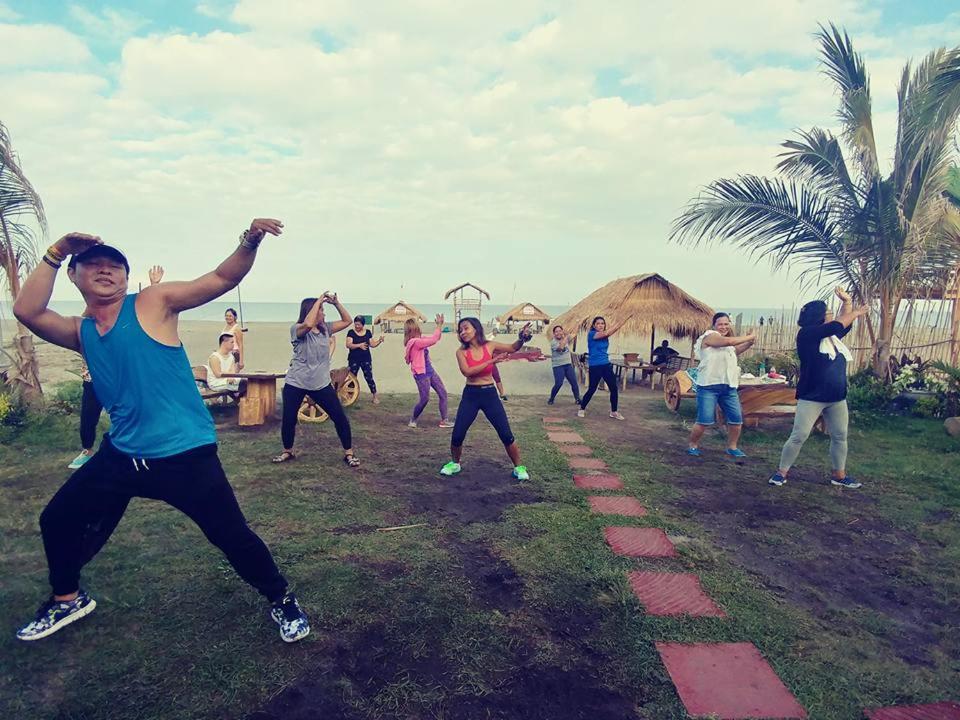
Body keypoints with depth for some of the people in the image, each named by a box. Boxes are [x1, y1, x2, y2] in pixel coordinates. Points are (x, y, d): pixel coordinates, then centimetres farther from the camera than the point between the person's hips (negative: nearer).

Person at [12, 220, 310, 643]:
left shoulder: (154, 302, -4)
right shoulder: (80, 332, 9)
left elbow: (222, 279, -12)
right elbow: (27, 311, -9)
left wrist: (249, 243, -30)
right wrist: (55, 254, -9)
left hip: (186, 455, -5)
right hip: (121, 455, 6)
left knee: (233, 537, -3)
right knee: (57, 521, 19)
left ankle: (283, 602, 19)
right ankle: (67, 600, 46)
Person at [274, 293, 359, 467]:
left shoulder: (325, 329, 7)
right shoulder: (297, 329, -10)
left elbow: (347, 321, 9)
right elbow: (308, 324, -33)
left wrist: (336, 302, -3)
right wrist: (319, 300, -23)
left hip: (322, 384, 4)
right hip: (296, 384, -3)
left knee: (340, 418, -2)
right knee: (288, 420, 6)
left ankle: (348, 453, 11)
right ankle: (288, 452, 31)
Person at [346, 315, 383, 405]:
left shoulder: (368, 332, 4)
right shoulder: (351, 332, -6)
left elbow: (372, 344, 7)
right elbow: (348, 345, -16)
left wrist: (379, 340, -10)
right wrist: (359, 345, -29)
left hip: (366, 359, 2)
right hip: (353, 360, -2)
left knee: (369, 378, 0)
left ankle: (375, 397, 8)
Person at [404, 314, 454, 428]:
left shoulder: (420, 339, 8)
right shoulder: (414, 342, -20)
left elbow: (436, 338, 18)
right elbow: (433, 340, -24)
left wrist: (440, 325, 3)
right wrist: (439, 325, -16)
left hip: (430, 371, 9)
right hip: (421, 374, -9)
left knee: (443, 393, 5)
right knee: (424, 399, -5)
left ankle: (444, 420, 11)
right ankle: (412, 420, 19)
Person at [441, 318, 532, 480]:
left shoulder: (490, 346, -1)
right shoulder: (461, 352, -4)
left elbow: (513, 348, 12)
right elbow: (467, 371, -21)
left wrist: (522, 338, -9)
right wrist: (491, 361, -25)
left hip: (490, 394, 0)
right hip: (470, 395, 0)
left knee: (506, 435, -2)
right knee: (457, 435, 0)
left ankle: (519, 468, 17)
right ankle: (455, 463, 28)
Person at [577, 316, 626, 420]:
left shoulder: (605, 335, 8)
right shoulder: (591, 334, -9)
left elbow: (616, 328, -5)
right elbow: (606, 333, -21)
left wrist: (626, 317, -15)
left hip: (606, 365, 6)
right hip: (595, 367, -6)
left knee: (614, 388, 1)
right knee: (592, 389, 2)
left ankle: (614, 412, 13)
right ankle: (581, 409, 20)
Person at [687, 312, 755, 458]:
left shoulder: (729, 344, 20)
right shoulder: (710, 336, -6)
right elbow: (729, 341, -20)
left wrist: (750, 343, 11)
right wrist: (750, 337, -8)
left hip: (729, 386, 8)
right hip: (708, 386, -8)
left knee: (737, 419, 6)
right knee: (704, 420, -9)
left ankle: (732, 447, 24)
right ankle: (693, 445, 10)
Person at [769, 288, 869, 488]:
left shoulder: (832, 336, 10)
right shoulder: (806, 334, -13)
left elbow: (844, 324, 22)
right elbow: (838, 324, -14)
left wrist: (847, 301, 9)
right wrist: (856, 312, 1)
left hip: (837, 398, 8)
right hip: (811, 398, -7)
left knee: (840, 437, 13)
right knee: (798, 437, -5)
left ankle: (839, 475, 27)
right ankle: (782, 472, 6)